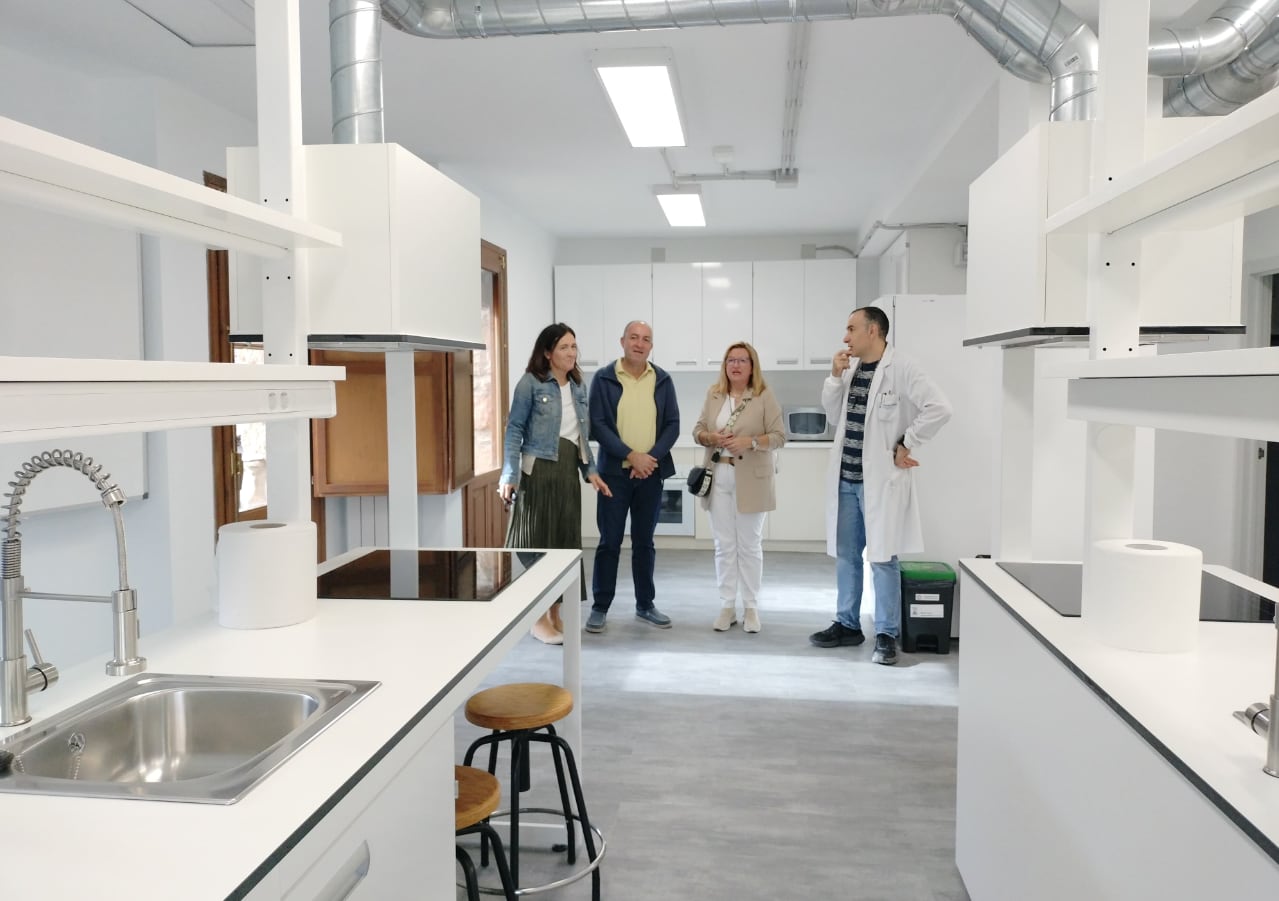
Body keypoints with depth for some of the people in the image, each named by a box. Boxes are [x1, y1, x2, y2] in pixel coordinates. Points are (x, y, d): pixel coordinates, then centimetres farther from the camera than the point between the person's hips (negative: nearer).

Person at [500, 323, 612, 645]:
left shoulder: (578, 386, 13)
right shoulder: (531, 383, -5)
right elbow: (515, 430, -8)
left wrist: (590, 470, 7)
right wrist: (509, 476, -16)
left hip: (568, 471, 6)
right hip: (538, 470, -6)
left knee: (566, 540, 9)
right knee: (537, 539, 0)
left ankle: (555, 614, 21)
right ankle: (538, 618, 9)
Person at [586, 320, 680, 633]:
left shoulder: (662, 380, 5)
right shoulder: (603, 378, -3)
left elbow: (672, 424, 3)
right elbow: (598, 424, -9)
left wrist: (652, 458, -12)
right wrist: (631, 455, -17)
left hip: (651, 473, 3)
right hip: (614, 472, -2)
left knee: (644, 541, 12)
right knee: (609, 542, 2)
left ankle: (645, 604, 22)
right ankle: (600, 607, 12)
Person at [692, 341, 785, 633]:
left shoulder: (765, 396, -4)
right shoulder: (713, 394, 9)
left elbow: (778, 436, -8)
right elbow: (697, 430, 10)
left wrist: (750, 442, -23)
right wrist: (711, 437, -12)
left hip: (750, 481, -3)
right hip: (719, 478, 3)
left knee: (749, 545, 5)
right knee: (724, 545, 7)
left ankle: (751, 607, 15)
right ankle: (727, 606, 16)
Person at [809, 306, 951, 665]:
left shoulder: (901, 369, -11)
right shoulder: (851, 368, 10)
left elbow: (939, 408, -18)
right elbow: (833, 416, 16)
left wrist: (906, 444, -11)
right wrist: (835, 376, 3)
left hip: (880, 479, -7)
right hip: (845, 478, 7)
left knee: (882, 558, -1)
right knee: (845, 555, 13)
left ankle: (886, 635, 10)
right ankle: (847, 624, 26)